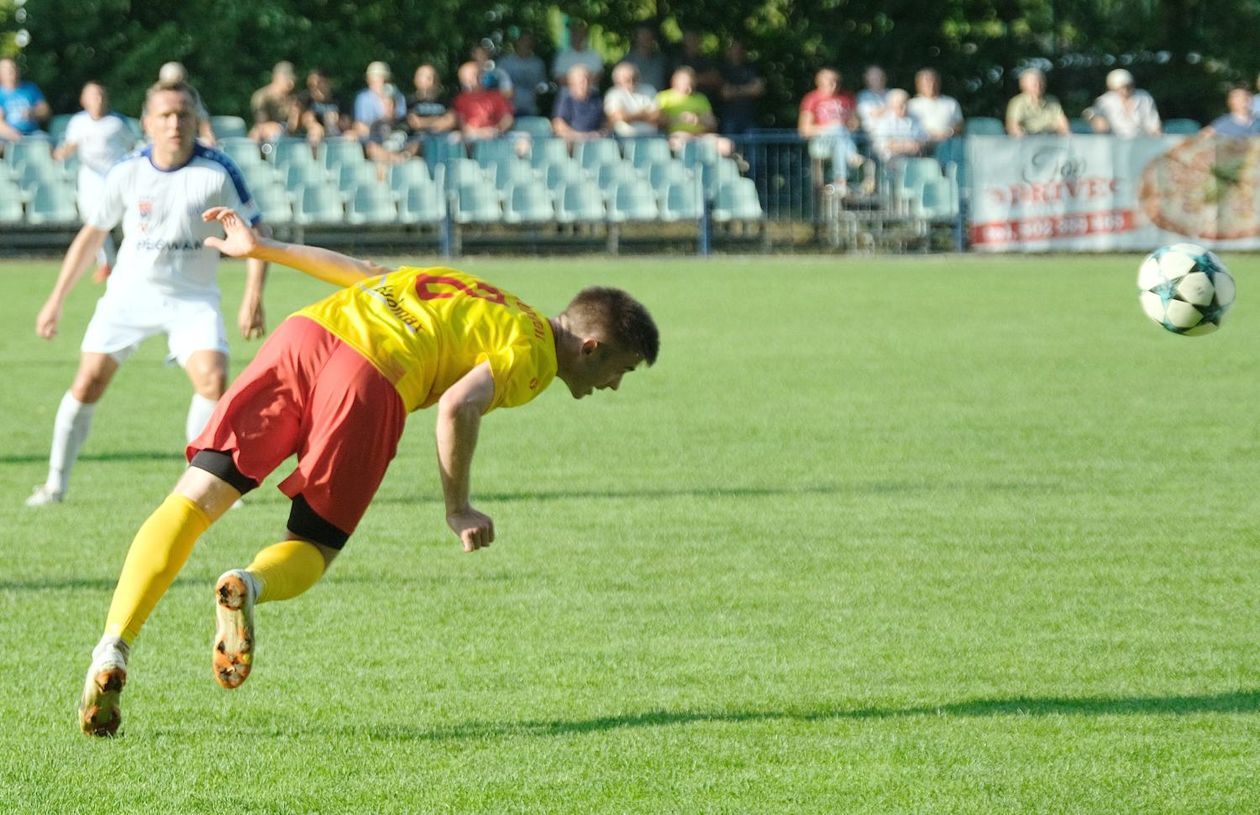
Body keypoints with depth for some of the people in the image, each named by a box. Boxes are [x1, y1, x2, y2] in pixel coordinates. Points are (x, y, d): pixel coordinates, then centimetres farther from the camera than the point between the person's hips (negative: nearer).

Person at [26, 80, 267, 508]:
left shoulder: (218, 171, -12)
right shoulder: (127, 172, -6)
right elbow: (91, 233, 6)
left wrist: (253, 296, -16)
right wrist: (55, 301, 6)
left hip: (192, 298, -1)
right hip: (129, 292, 1)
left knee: (213, 379, -22)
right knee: (89, 380, -6)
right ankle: (55, 484, 7)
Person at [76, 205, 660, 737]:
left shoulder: (472, 295, 33)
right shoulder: (534, 354, 10)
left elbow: (360, 272, 31)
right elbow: (457, 407, -8)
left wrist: (261, 249, 35)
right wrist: (458, 508, 2)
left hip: (304, 333, 6)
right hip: (374, 378, -6)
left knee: (193, 503, 1)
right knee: (312, 551, 10)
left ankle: (112, 653, -13)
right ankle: (249, 585, -24)